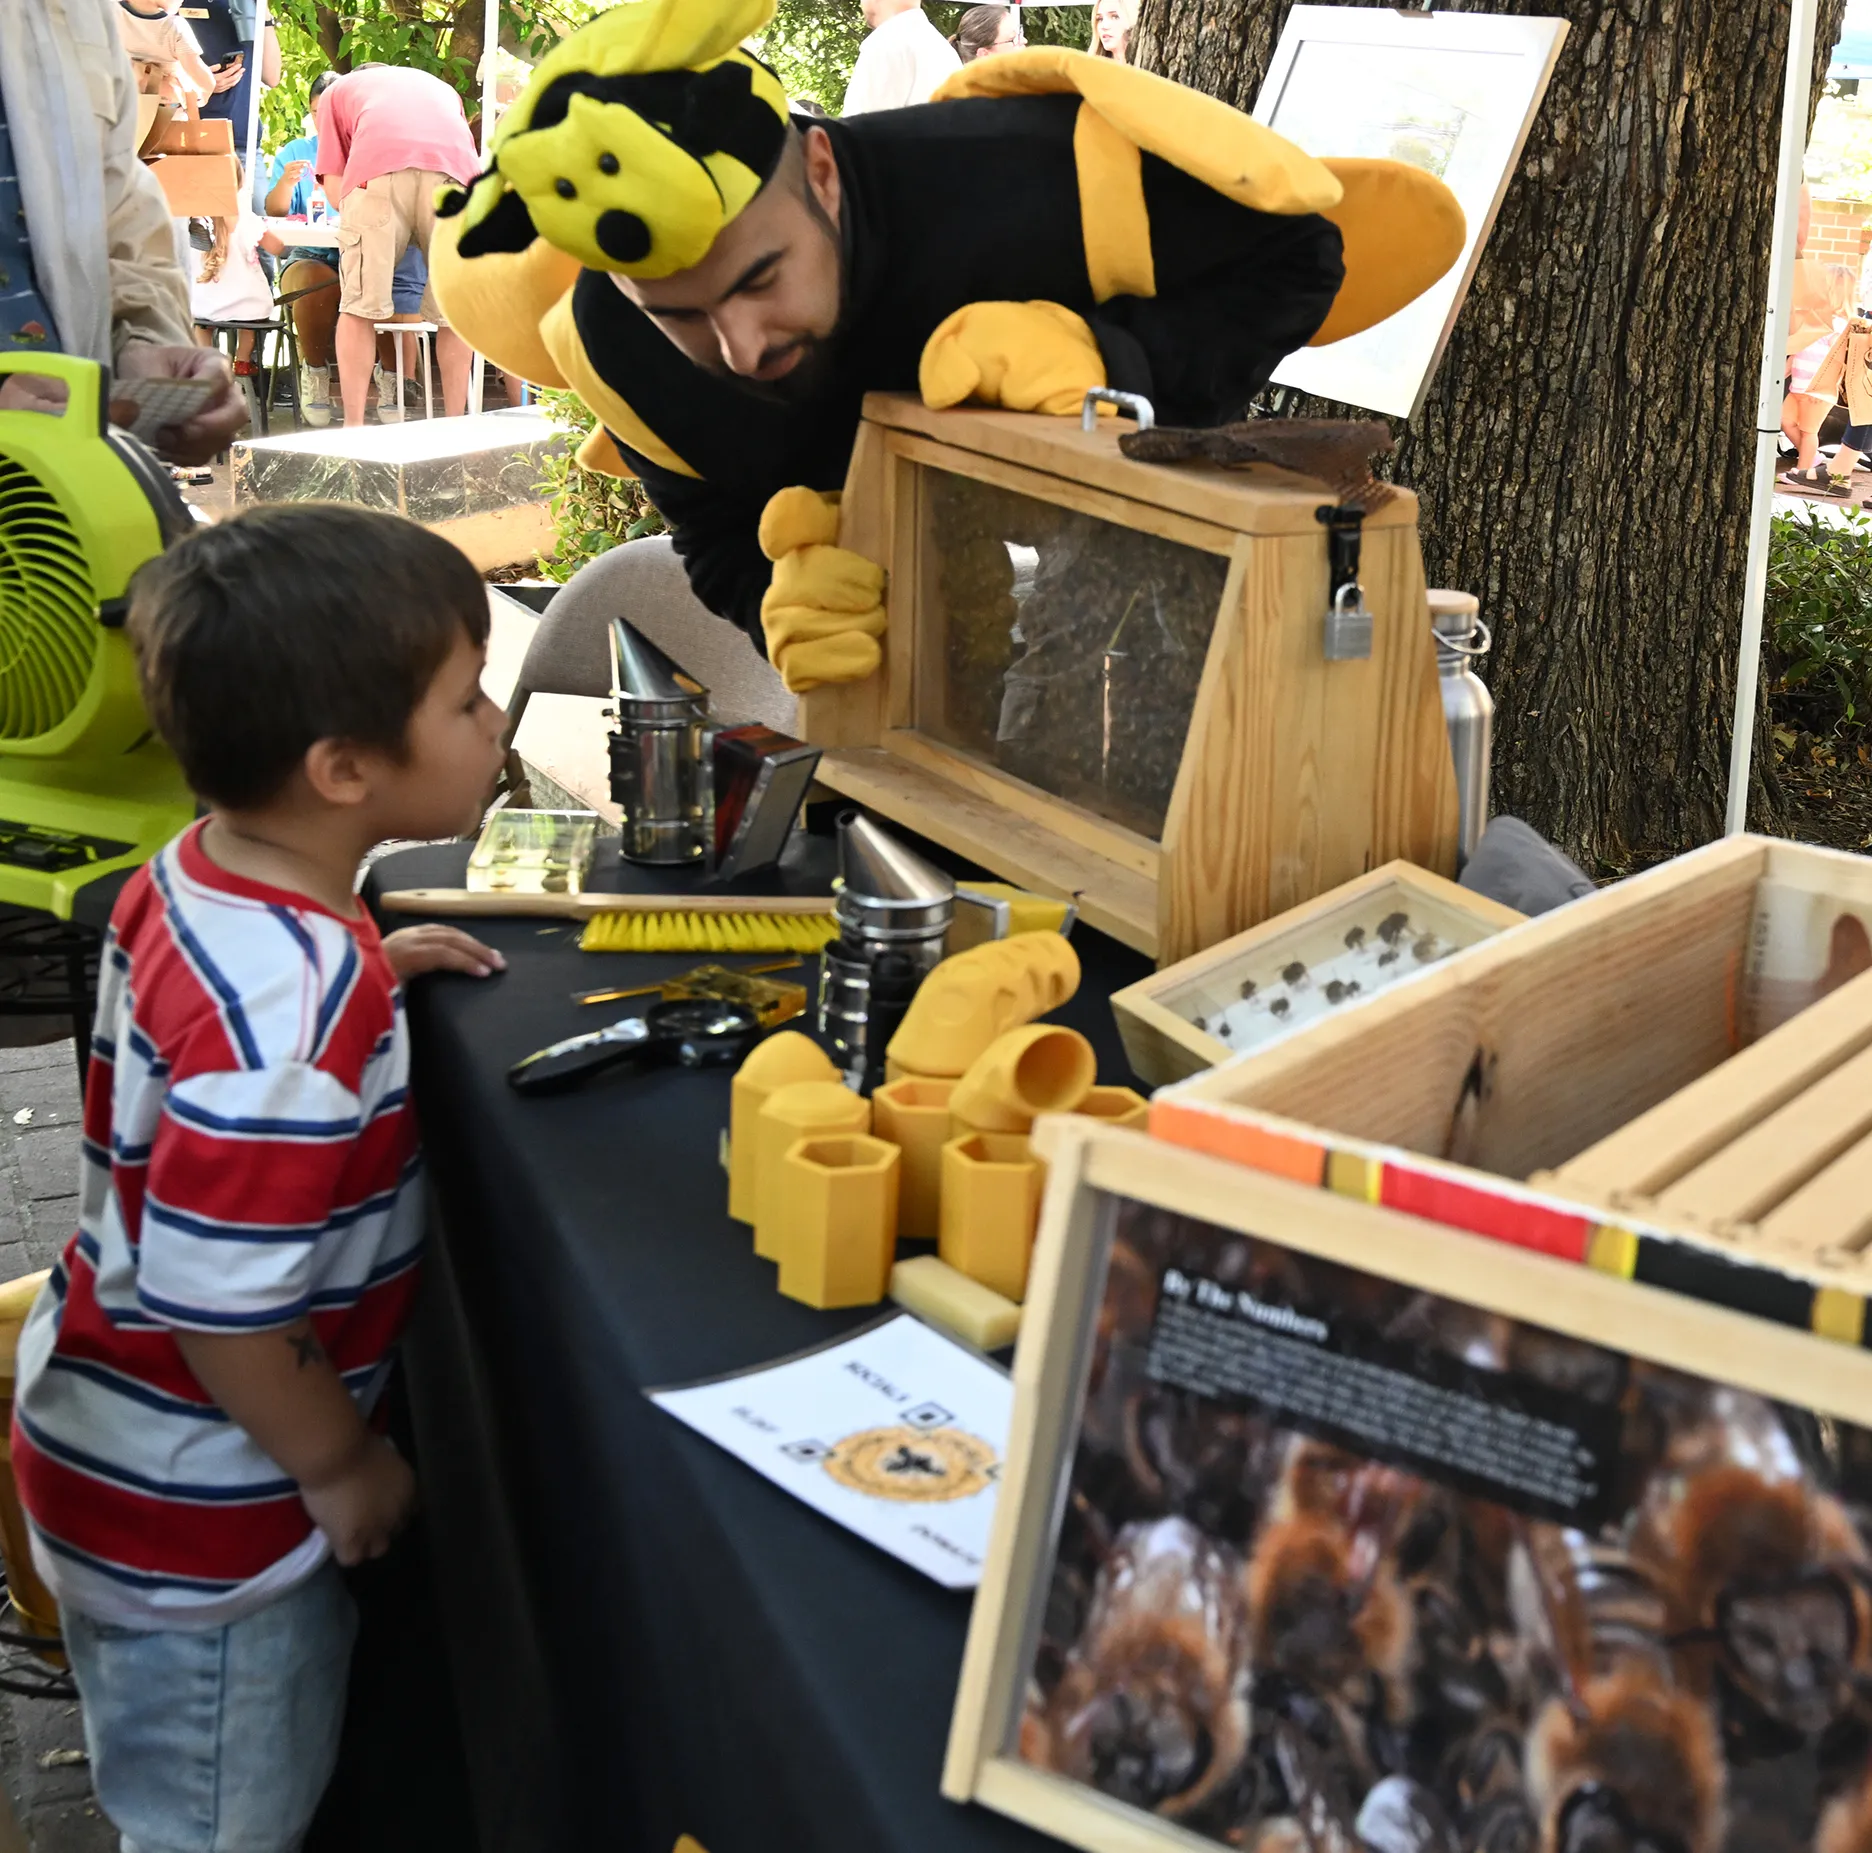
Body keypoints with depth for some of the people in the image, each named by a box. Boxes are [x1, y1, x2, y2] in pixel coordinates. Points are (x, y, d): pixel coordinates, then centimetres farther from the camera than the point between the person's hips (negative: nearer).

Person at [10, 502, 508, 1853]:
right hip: (190, 1522, -8)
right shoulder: (293, 1014, -35)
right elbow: (216, 1308, -31)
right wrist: (343, 1465, -15)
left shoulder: (193, 873, -6)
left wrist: (363, 971, 3)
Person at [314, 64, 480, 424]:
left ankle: (353, 428, -1)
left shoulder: (337, 91, 35)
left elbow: (334, 188, 24)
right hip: (454, 166, 2)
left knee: (359, 307, 5)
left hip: (377, 168, -2)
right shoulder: (442, 88, 43)